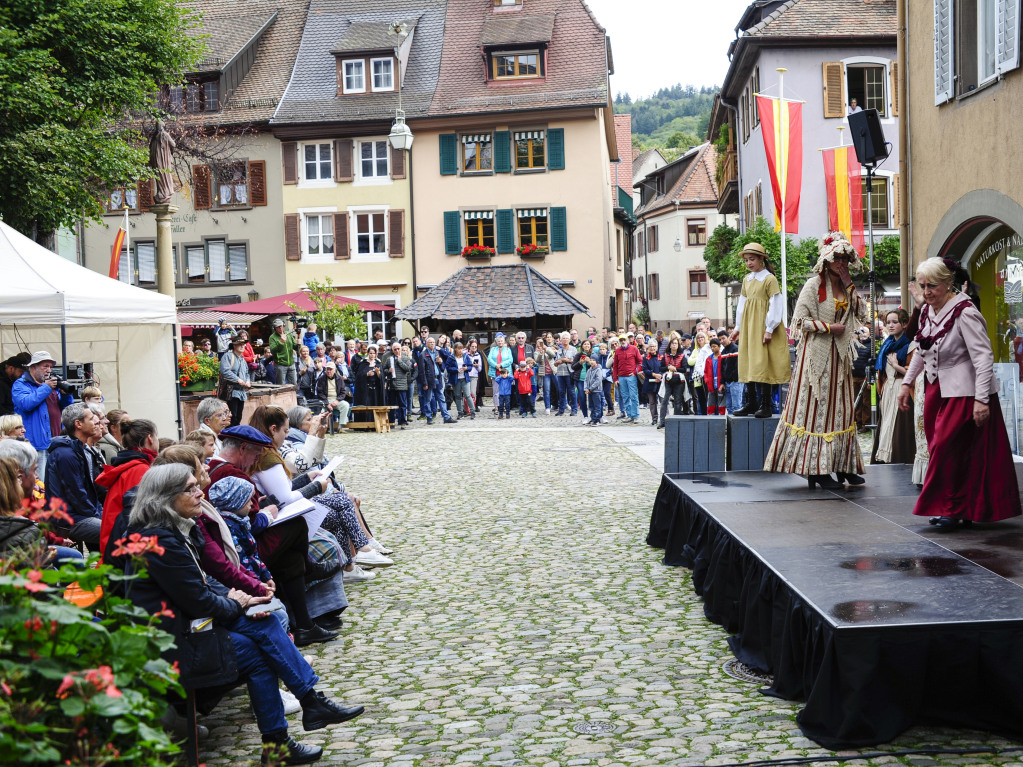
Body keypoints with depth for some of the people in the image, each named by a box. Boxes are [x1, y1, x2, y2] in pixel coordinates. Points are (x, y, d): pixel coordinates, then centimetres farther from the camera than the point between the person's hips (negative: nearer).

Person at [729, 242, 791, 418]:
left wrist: (769, 329, -13)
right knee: (748, 365, 6)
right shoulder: (747, 280, 14)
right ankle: (751, 404, 12)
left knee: (763, 364, -9)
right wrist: (738, 328, 15)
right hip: (748, 327, 7)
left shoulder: (769, 279, -7)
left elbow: (775, 305, -10)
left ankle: (766, 406, -6)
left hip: (763, 327, -7)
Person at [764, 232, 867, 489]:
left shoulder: (846, 287, 14)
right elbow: (800, 320, -12)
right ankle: (816, 468, -2)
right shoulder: (814, 284, -7)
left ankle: (843, 465, 12)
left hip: (839, 354, 7)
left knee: (840, 407, 7)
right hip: (817, 353, -7)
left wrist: (849, 286, 0)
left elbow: (862, 314, 8)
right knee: (816, 405, -5)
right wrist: (829, 327, -14)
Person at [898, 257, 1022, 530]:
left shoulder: (965, 313, -18)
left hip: (964, 393, -8)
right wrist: (907, 383, 17)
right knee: (940, 449, 7)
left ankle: (955, 510, 5)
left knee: (947, 448, -9)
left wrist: (981, 400, -27)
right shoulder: (927, 311, 7)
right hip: (936, 390, 8)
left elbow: (984, 357, -22)